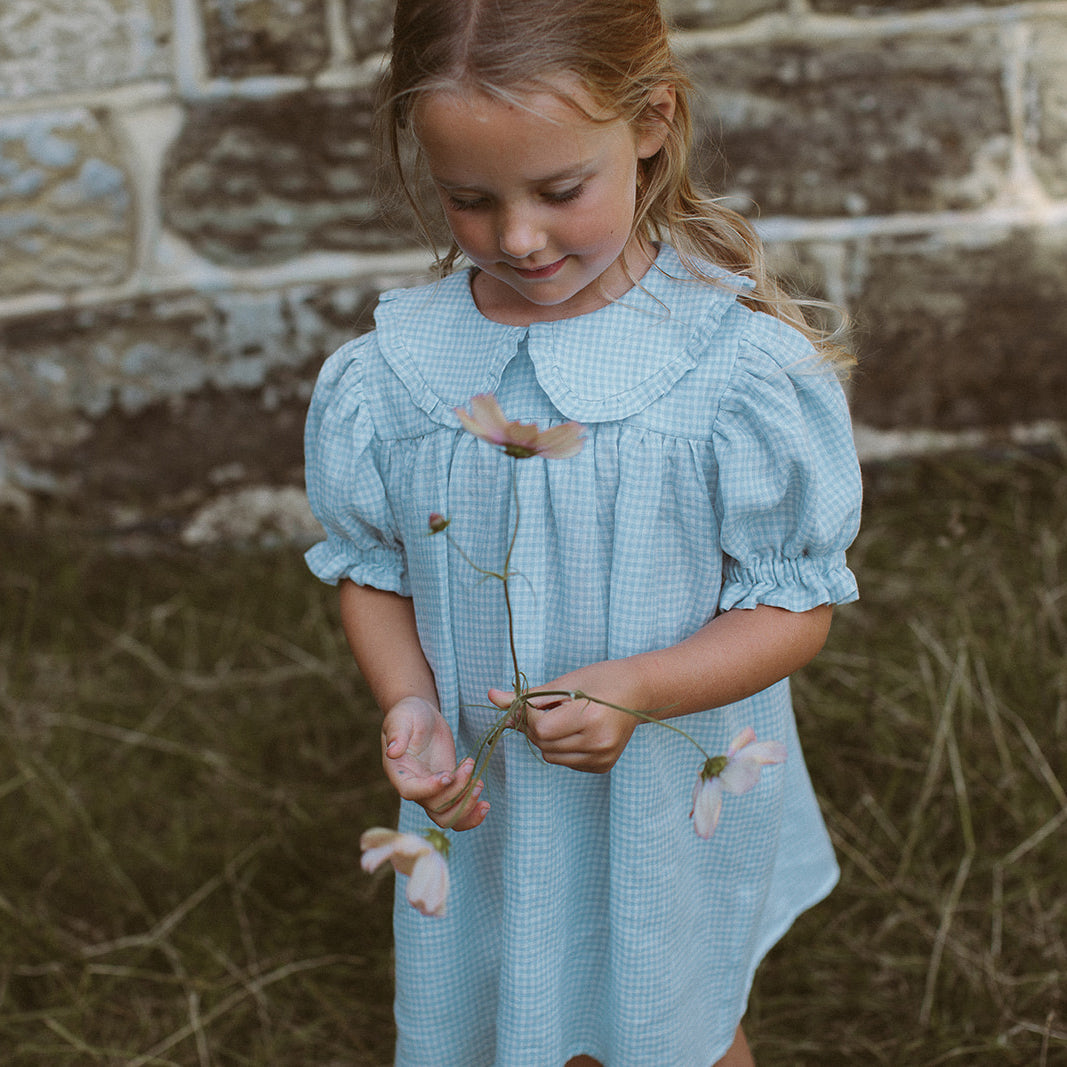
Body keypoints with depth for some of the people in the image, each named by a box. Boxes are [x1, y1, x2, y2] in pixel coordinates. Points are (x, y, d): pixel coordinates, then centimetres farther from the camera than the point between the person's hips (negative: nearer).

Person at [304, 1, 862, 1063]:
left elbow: (796, 606, -14)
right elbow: (370, 568, 2)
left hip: (672, 805, -1)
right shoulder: (385, 377, -12)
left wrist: (635, 690, -29)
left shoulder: (745, 368, -21)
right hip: (487, 807, 2)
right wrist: (409, 705, -17)